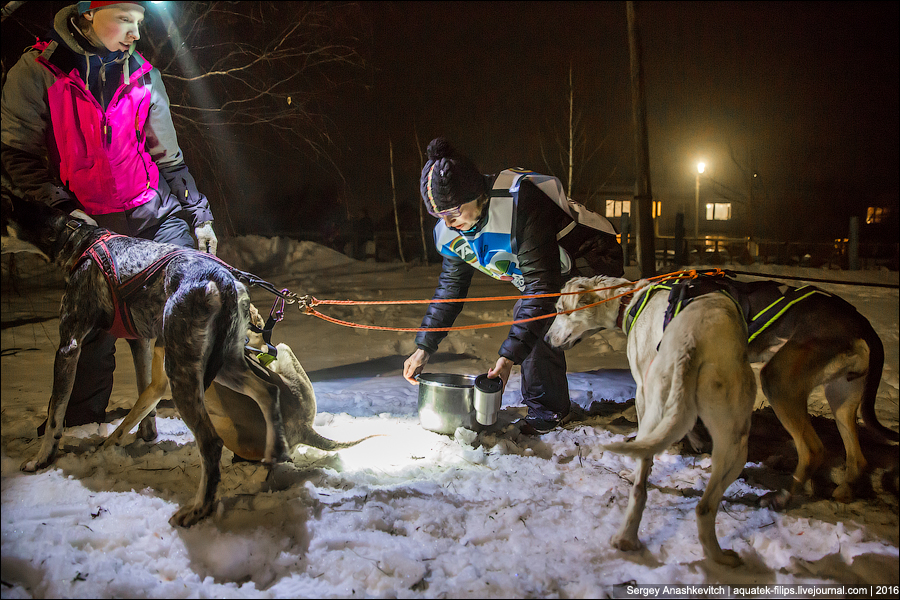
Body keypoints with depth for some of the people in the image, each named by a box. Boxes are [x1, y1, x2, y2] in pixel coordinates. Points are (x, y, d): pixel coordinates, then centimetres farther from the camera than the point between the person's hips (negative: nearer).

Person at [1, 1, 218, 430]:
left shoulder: (143, 75, 6)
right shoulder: (37, 71, -3)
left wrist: (199, 214, 11)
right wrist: (62, 209, -12)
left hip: (157, 211, 3)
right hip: (88, 223, -2)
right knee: (95, 326, -2)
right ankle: (79, 427, 16)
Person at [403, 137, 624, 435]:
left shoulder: (519, 204, -38)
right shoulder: (451, 231, -12)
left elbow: (541, 284, -38)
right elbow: (450, 287, 2)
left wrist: (511, 355, -40)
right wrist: (424, 347, -3)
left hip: (593, 263, -9)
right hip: (555, 273, 9)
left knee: (532, 321, -24)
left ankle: (546, 410, -8)